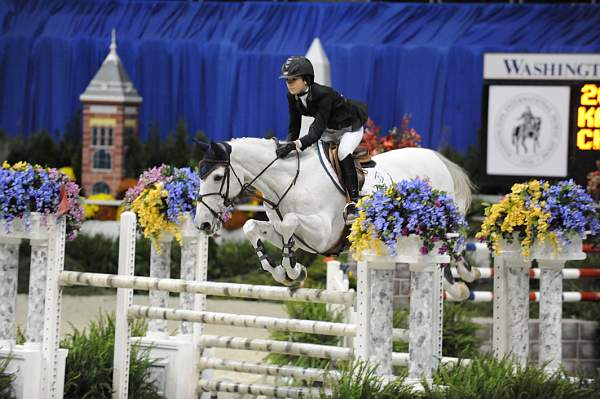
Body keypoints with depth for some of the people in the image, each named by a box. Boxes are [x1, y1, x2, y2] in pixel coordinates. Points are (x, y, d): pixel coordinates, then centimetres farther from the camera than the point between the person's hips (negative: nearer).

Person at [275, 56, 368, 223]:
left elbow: (317, 130, -44)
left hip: (350, 126, -8)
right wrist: (287, 145, -26)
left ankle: (353, 202, -27)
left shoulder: (323, 95, -38)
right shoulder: (293, 96, -16)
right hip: (329, 129, 8)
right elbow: (294, 126, -10)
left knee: (343, 154, -31)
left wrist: (295, 145, -57)